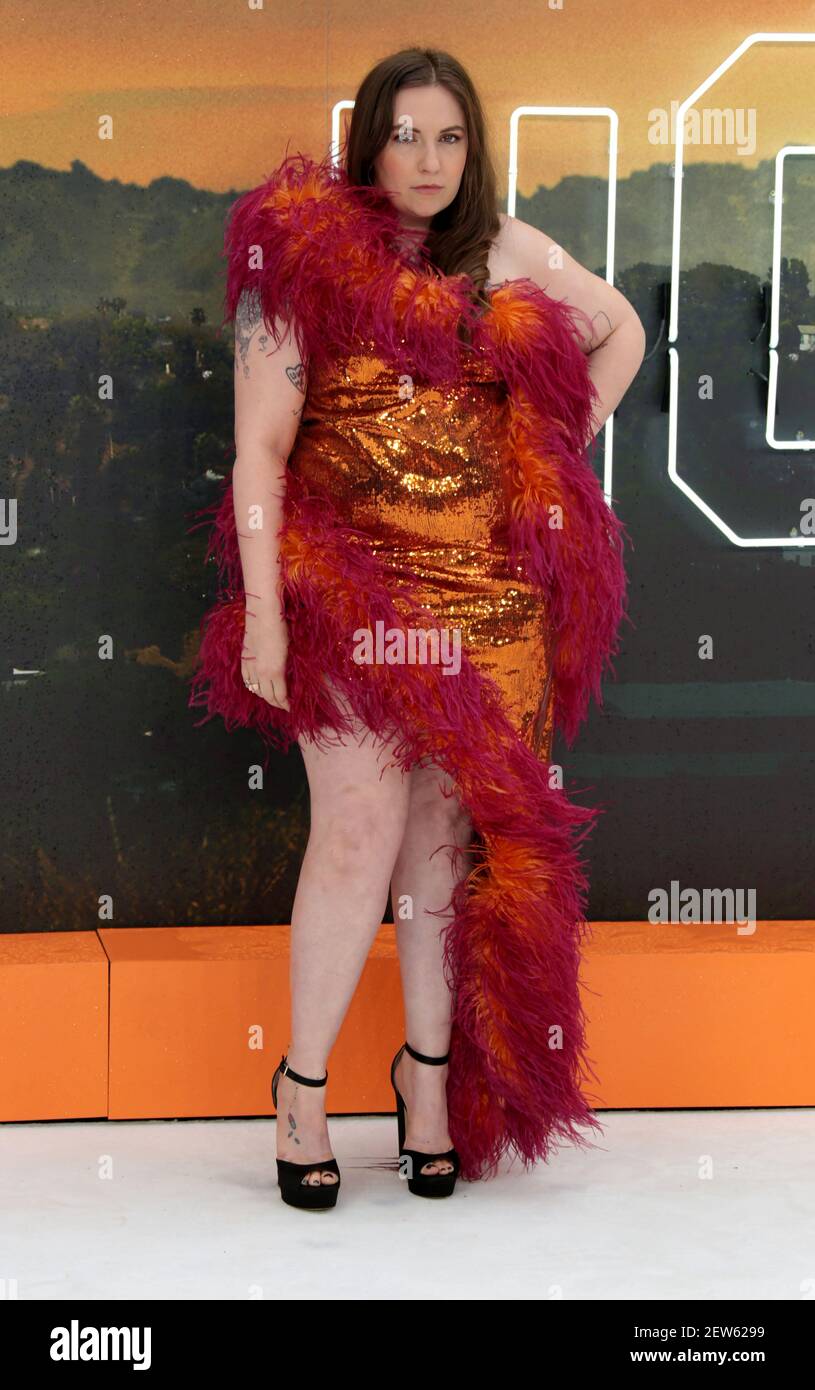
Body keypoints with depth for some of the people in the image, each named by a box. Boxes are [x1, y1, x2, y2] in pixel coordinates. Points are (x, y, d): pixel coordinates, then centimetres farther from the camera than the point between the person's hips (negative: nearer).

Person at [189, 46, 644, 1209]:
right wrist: (263, 617, -11)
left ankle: (432, 1068, 18)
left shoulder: (507, 254, 9)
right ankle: (303, 1083, 4)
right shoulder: (306, 258, -1)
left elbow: (619, 331, 26)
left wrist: (560, 458, 14)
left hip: (489, 590, 4)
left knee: (451, 828, 5)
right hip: (352, 581, -3)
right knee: (362, 832, -10)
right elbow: (259, 449, -5)